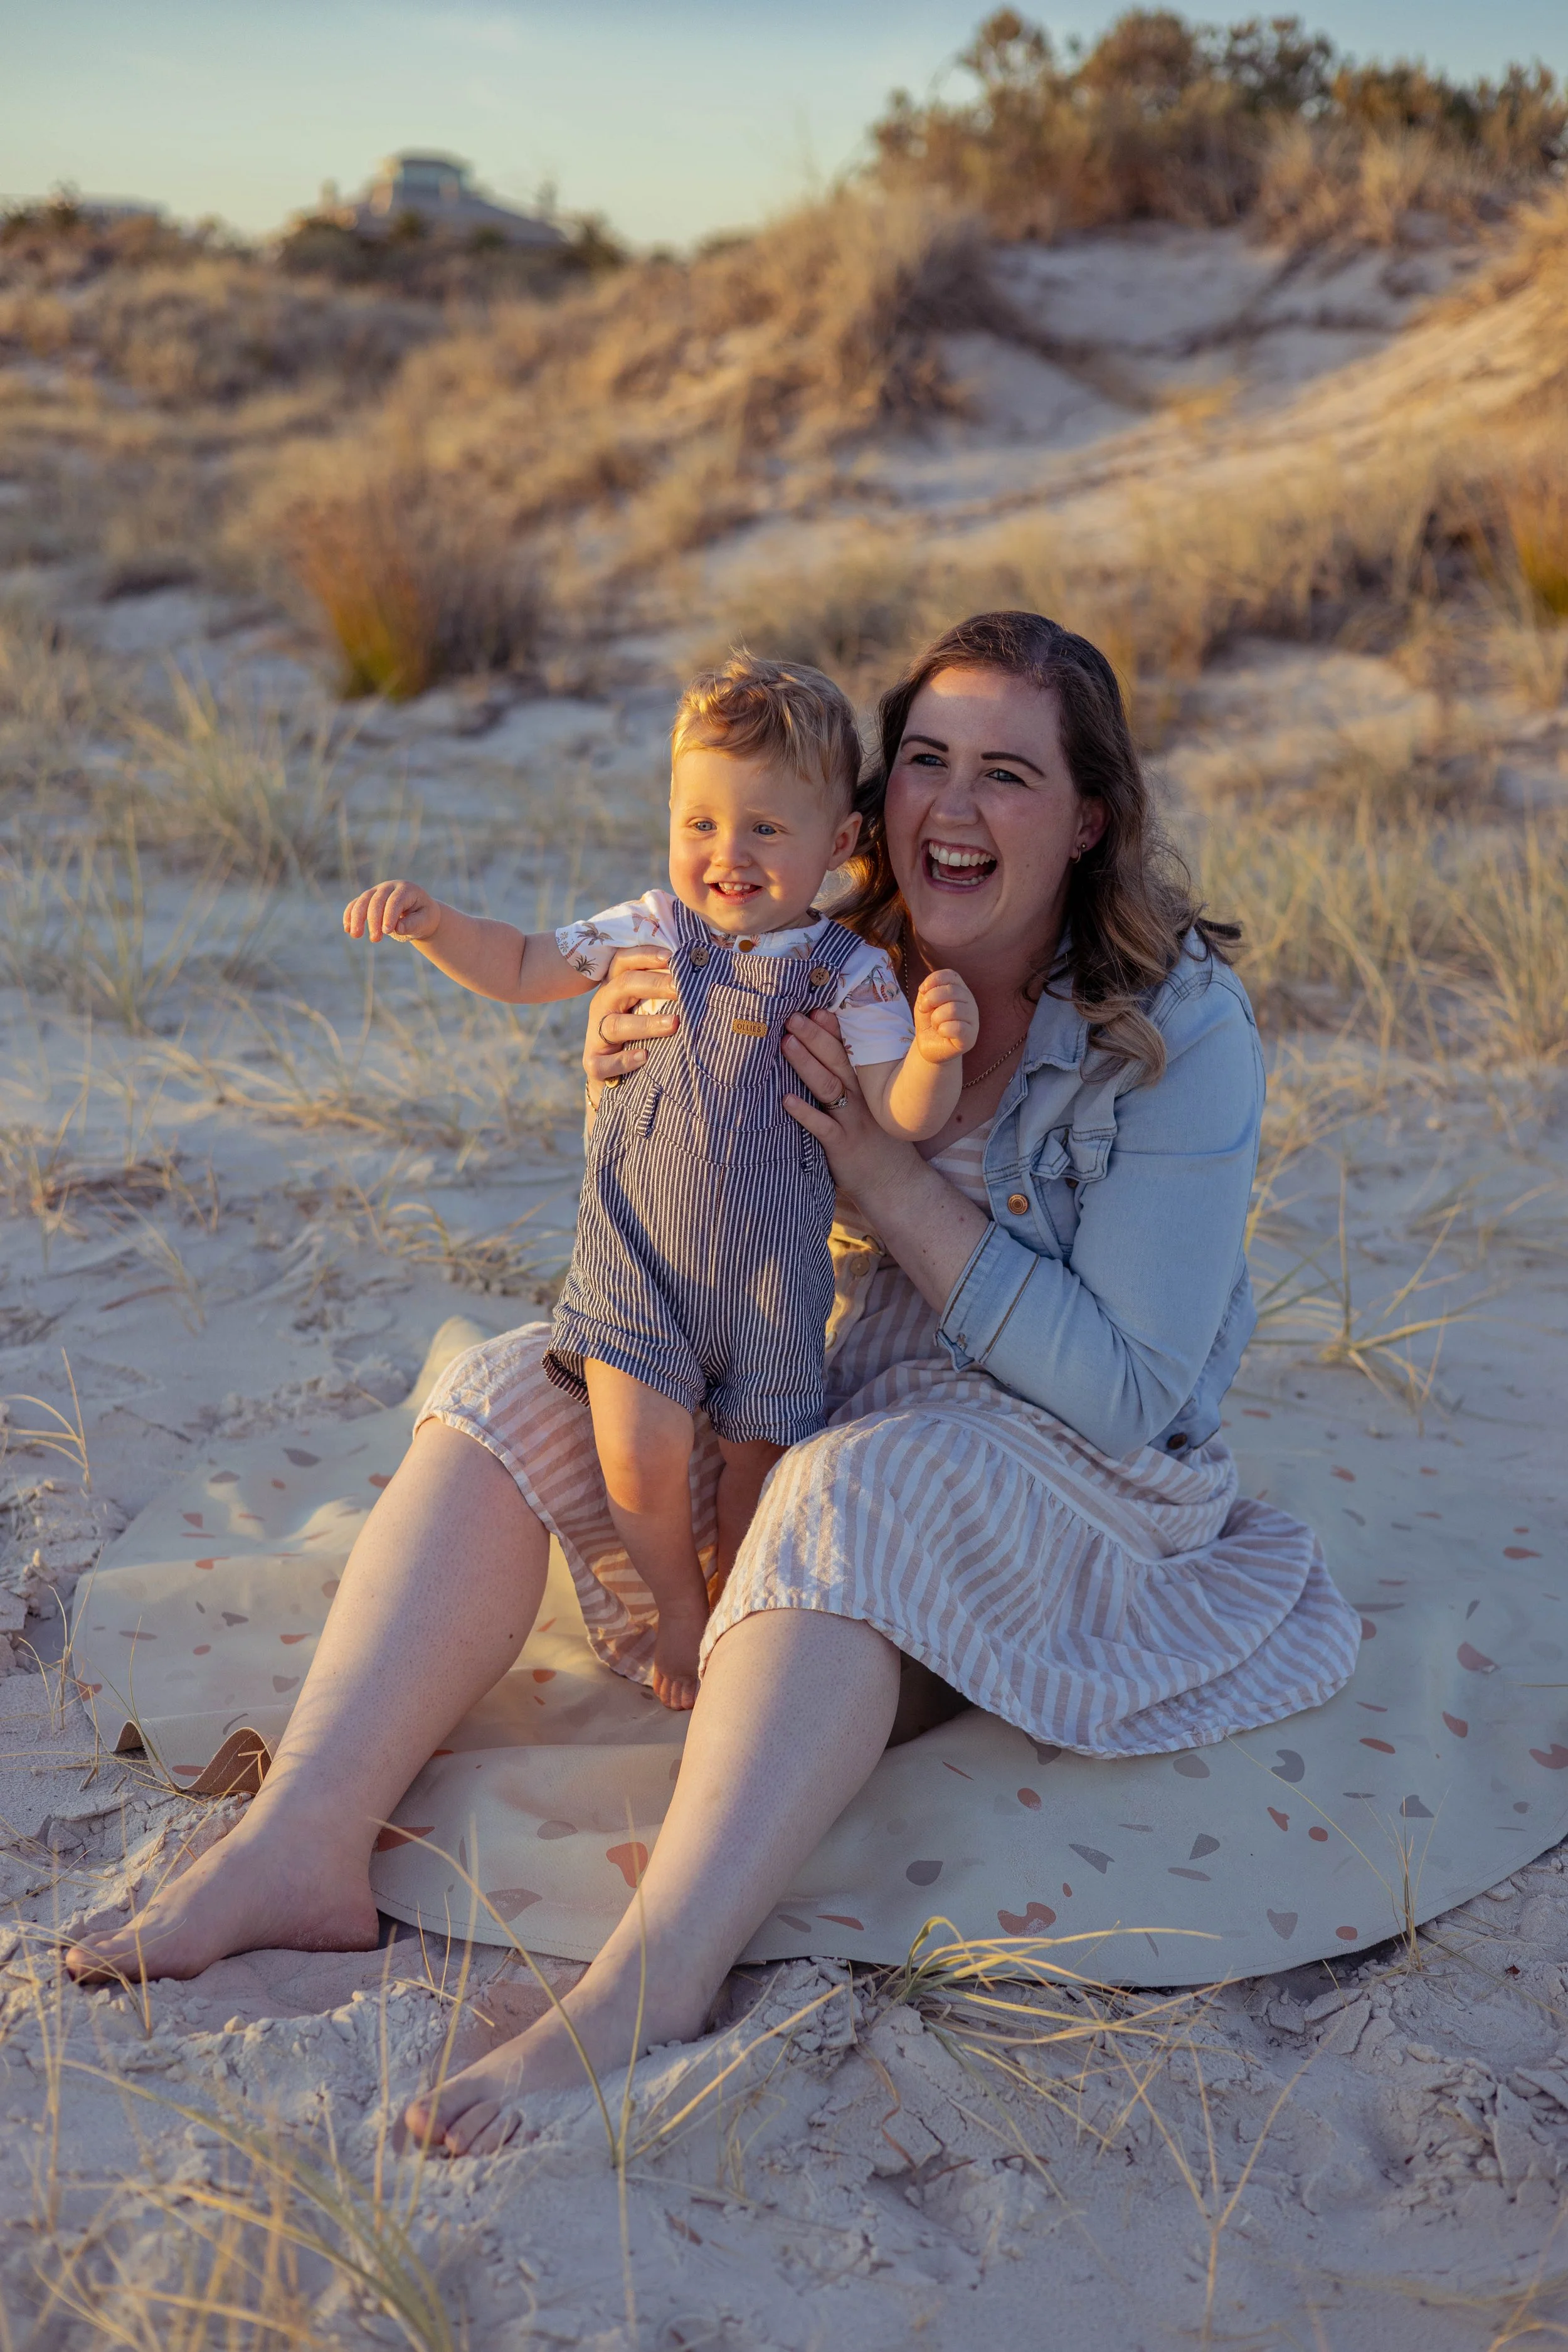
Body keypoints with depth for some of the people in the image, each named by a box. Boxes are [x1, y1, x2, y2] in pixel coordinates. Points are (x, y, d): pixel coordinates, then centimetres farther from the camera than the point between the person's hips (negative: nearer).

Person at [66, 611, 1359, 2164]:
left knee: (856, 1490, -37)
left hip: (1068, 1457, -5)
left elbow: (1131, 1390, -20)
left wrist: (889, 1174, -27)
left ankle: (650, 1980, -43)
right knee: (521, 1390, -15)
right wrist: (624, 1092, -17)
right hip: (809, 1391, 5)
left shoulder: (1177, 1034, -17)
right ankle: (302, 1838, -26)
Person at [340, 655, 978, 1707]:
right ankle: (679, 1609, 24)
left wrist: (938, 1049, -35)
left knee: (756, 1454, 12)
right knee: (640, 1458, -6)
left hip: (772, 1269, 0)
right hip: (639, 1251, 0)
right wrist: (433, 923, -7)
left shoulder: (852, 973, -8)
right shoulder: (651, 932, -3)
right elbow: (524, 969, 9)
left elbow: (903, 1115, -14)